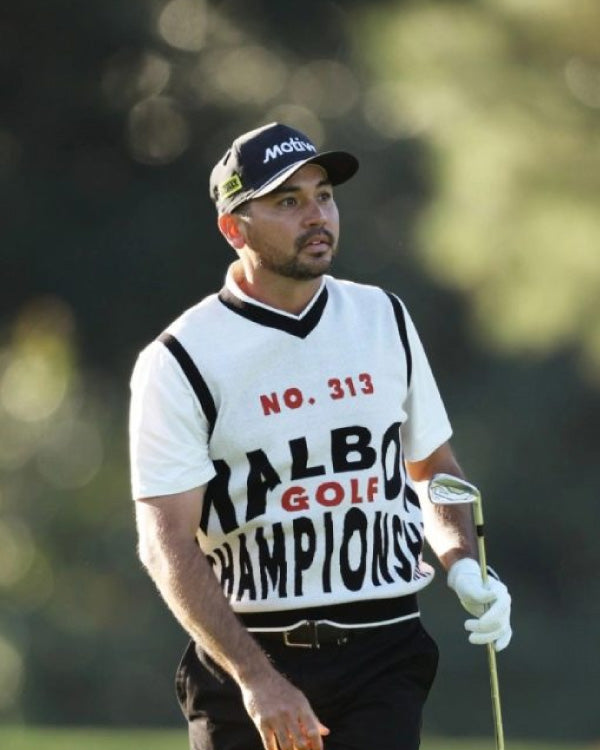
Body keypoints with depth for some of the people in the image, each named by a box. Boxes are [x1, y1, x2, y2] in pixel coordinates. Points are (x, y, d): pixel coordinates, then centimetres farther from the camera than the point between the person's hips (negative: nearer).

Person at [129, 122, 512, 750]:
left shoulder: (385, 320, 9)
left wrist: (462, 563, 0)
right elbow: (167, 544, -15)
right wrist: (255, 677, -26)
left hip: (384, 655, 2)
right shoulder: (178, 362, -7)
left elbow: (434, 466, 21)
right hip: (249, 654, -2)